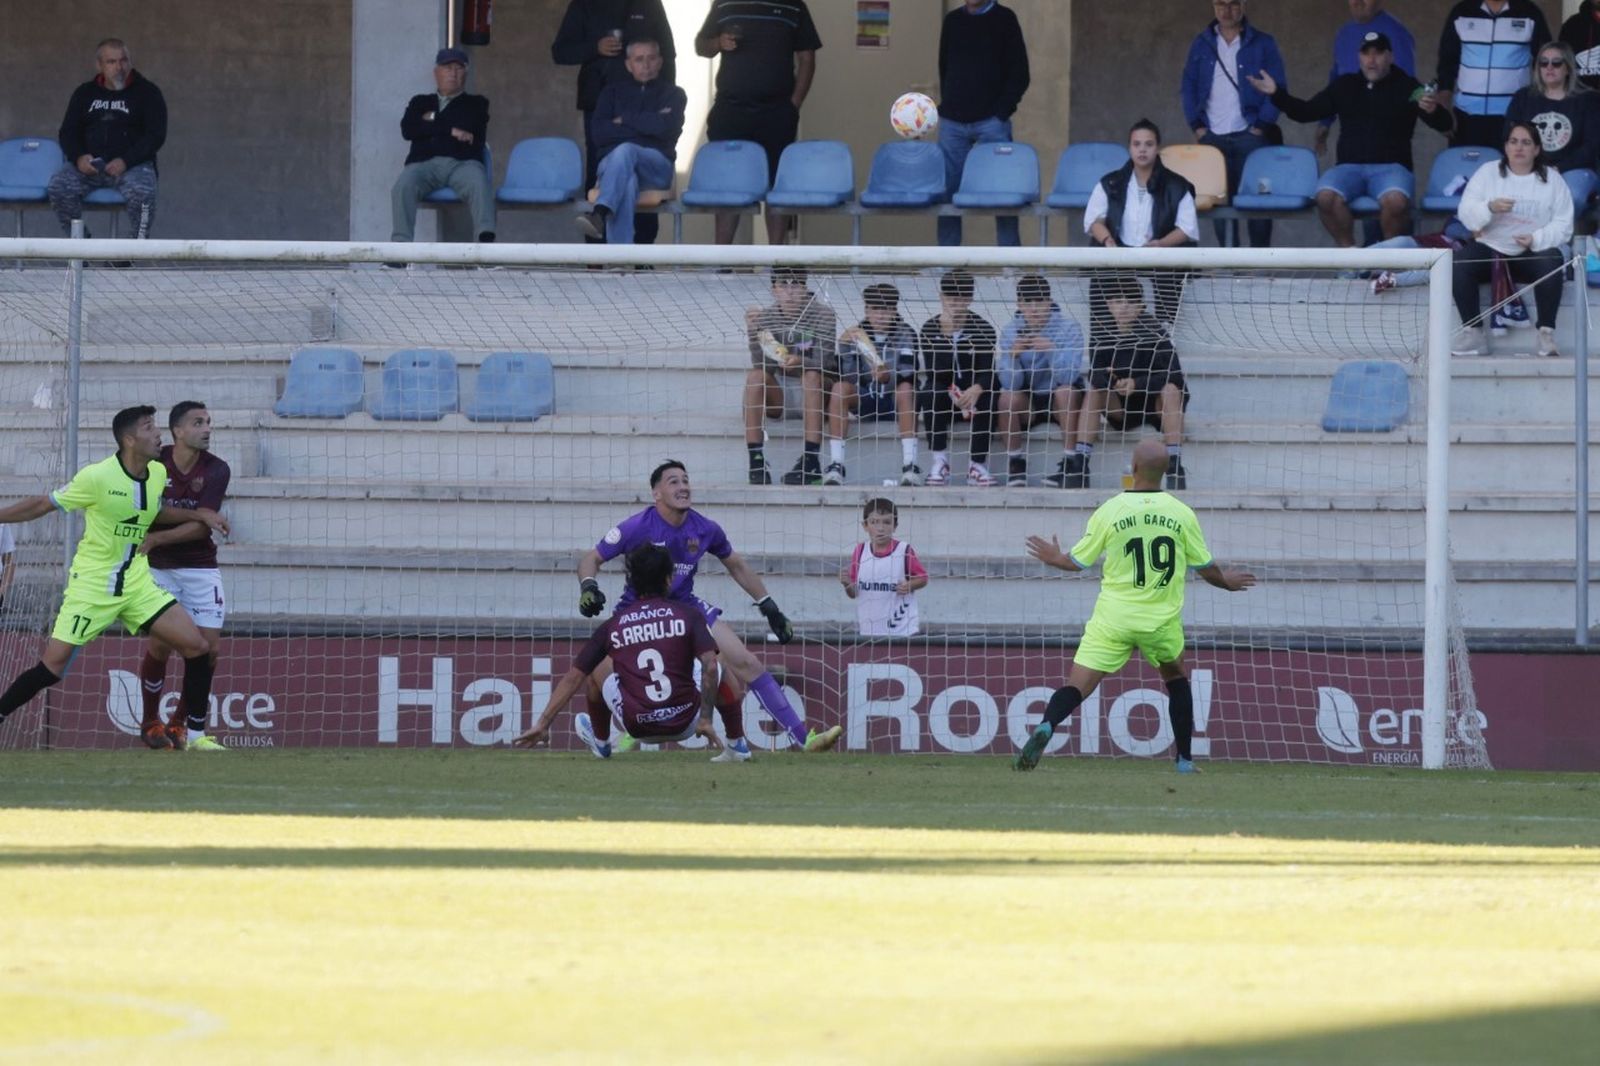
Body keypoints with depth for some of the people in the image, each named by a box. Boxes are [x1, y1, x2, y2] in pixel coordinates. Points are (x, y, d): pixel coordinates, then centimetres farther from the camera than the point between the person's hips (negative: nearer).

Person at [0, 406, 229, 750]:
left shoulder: (158, 474, 1)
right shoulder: (97, 477, -18)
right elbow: (42, 505, -6)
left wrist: (199, 514, 11)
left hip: (137, 583, 5)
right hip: (91, 584, -5)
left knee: (197, 647, -6)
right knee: (52, 667, -11)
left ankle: (191, 732, 5)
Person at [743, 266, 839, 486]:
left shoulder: (822, 315, -8)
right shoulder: (765, 317, -1)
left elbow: (823, 363, -19)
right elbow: (764, 367, -10)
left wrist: (800, 363, -40)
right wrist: (753, 333, -24)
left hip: (819, 395, -2)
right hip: (779, 397, 2)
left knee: (811, 377, -35)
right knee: (754, 376, -26)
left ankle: (811, 461, -40)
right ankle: (756, 460, -31)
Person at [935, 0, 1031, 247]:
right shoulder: (952, 20, 13)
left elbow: (1019, 74, 1)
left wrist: (1002, 112, -8)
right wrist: (946, 105, 6)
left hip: (991, 121, -3)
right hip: (953, 122, 3)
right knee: (947, 189, 0)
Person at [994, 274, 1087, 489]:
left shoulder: (1068, 328, -15)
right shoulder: (1010, 332, -8)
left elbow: (1067, 377, -26)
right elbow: (1010, 383, -17)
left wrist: (1052, 350, -44)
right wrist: (1013, 355, -36)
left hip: (1061, 400, -2)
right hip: (1029, 401, 2)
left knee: (1066, 391, -33)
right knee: (1007, 396, -27)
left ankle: (1069, 462, -27)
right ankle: (1016, 462, -11)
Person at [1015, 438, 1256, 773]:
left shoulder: (1109, 511, -5)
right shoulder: (1181, 514, -1)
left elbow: (1077, 562, 4)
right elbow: (1206, 567, 9)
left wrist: (1054, 558, 27)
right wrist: (1227, 581, 32)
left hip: (1114, 617, -1)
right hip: (1162, 620, 1)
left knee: (1077, 686, -5)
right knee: (1177, 678, 26)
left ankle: (1046, 727, -33)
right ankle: (1185, 759, 27)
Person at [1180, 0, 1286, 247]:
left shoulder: (1262, 44, 3)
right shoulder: (1202, 45, 11)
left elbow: (1278, 87, 0)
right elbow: (1189, 86, 11)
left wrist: (1262, 125, -8)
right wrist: (1197, 125, 0)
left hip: (1249, 134, -2)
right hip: (1213, 135, 3)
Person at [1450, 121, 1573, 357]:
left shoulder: (1552, 181, 6)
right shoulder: (1488, 173, 8)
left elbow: (1563, 226, -1)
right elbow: (1465, 213, 0)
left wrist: (1536, 239, -20)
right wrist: (1489, 208, -22)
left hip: (1533, 252, -1)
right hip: (1490, 248, 1)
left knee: (1551, 263, -34)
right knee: (1460, 263, -29)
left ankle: (1546, 335, -26)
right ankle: (1471, 332, -24)